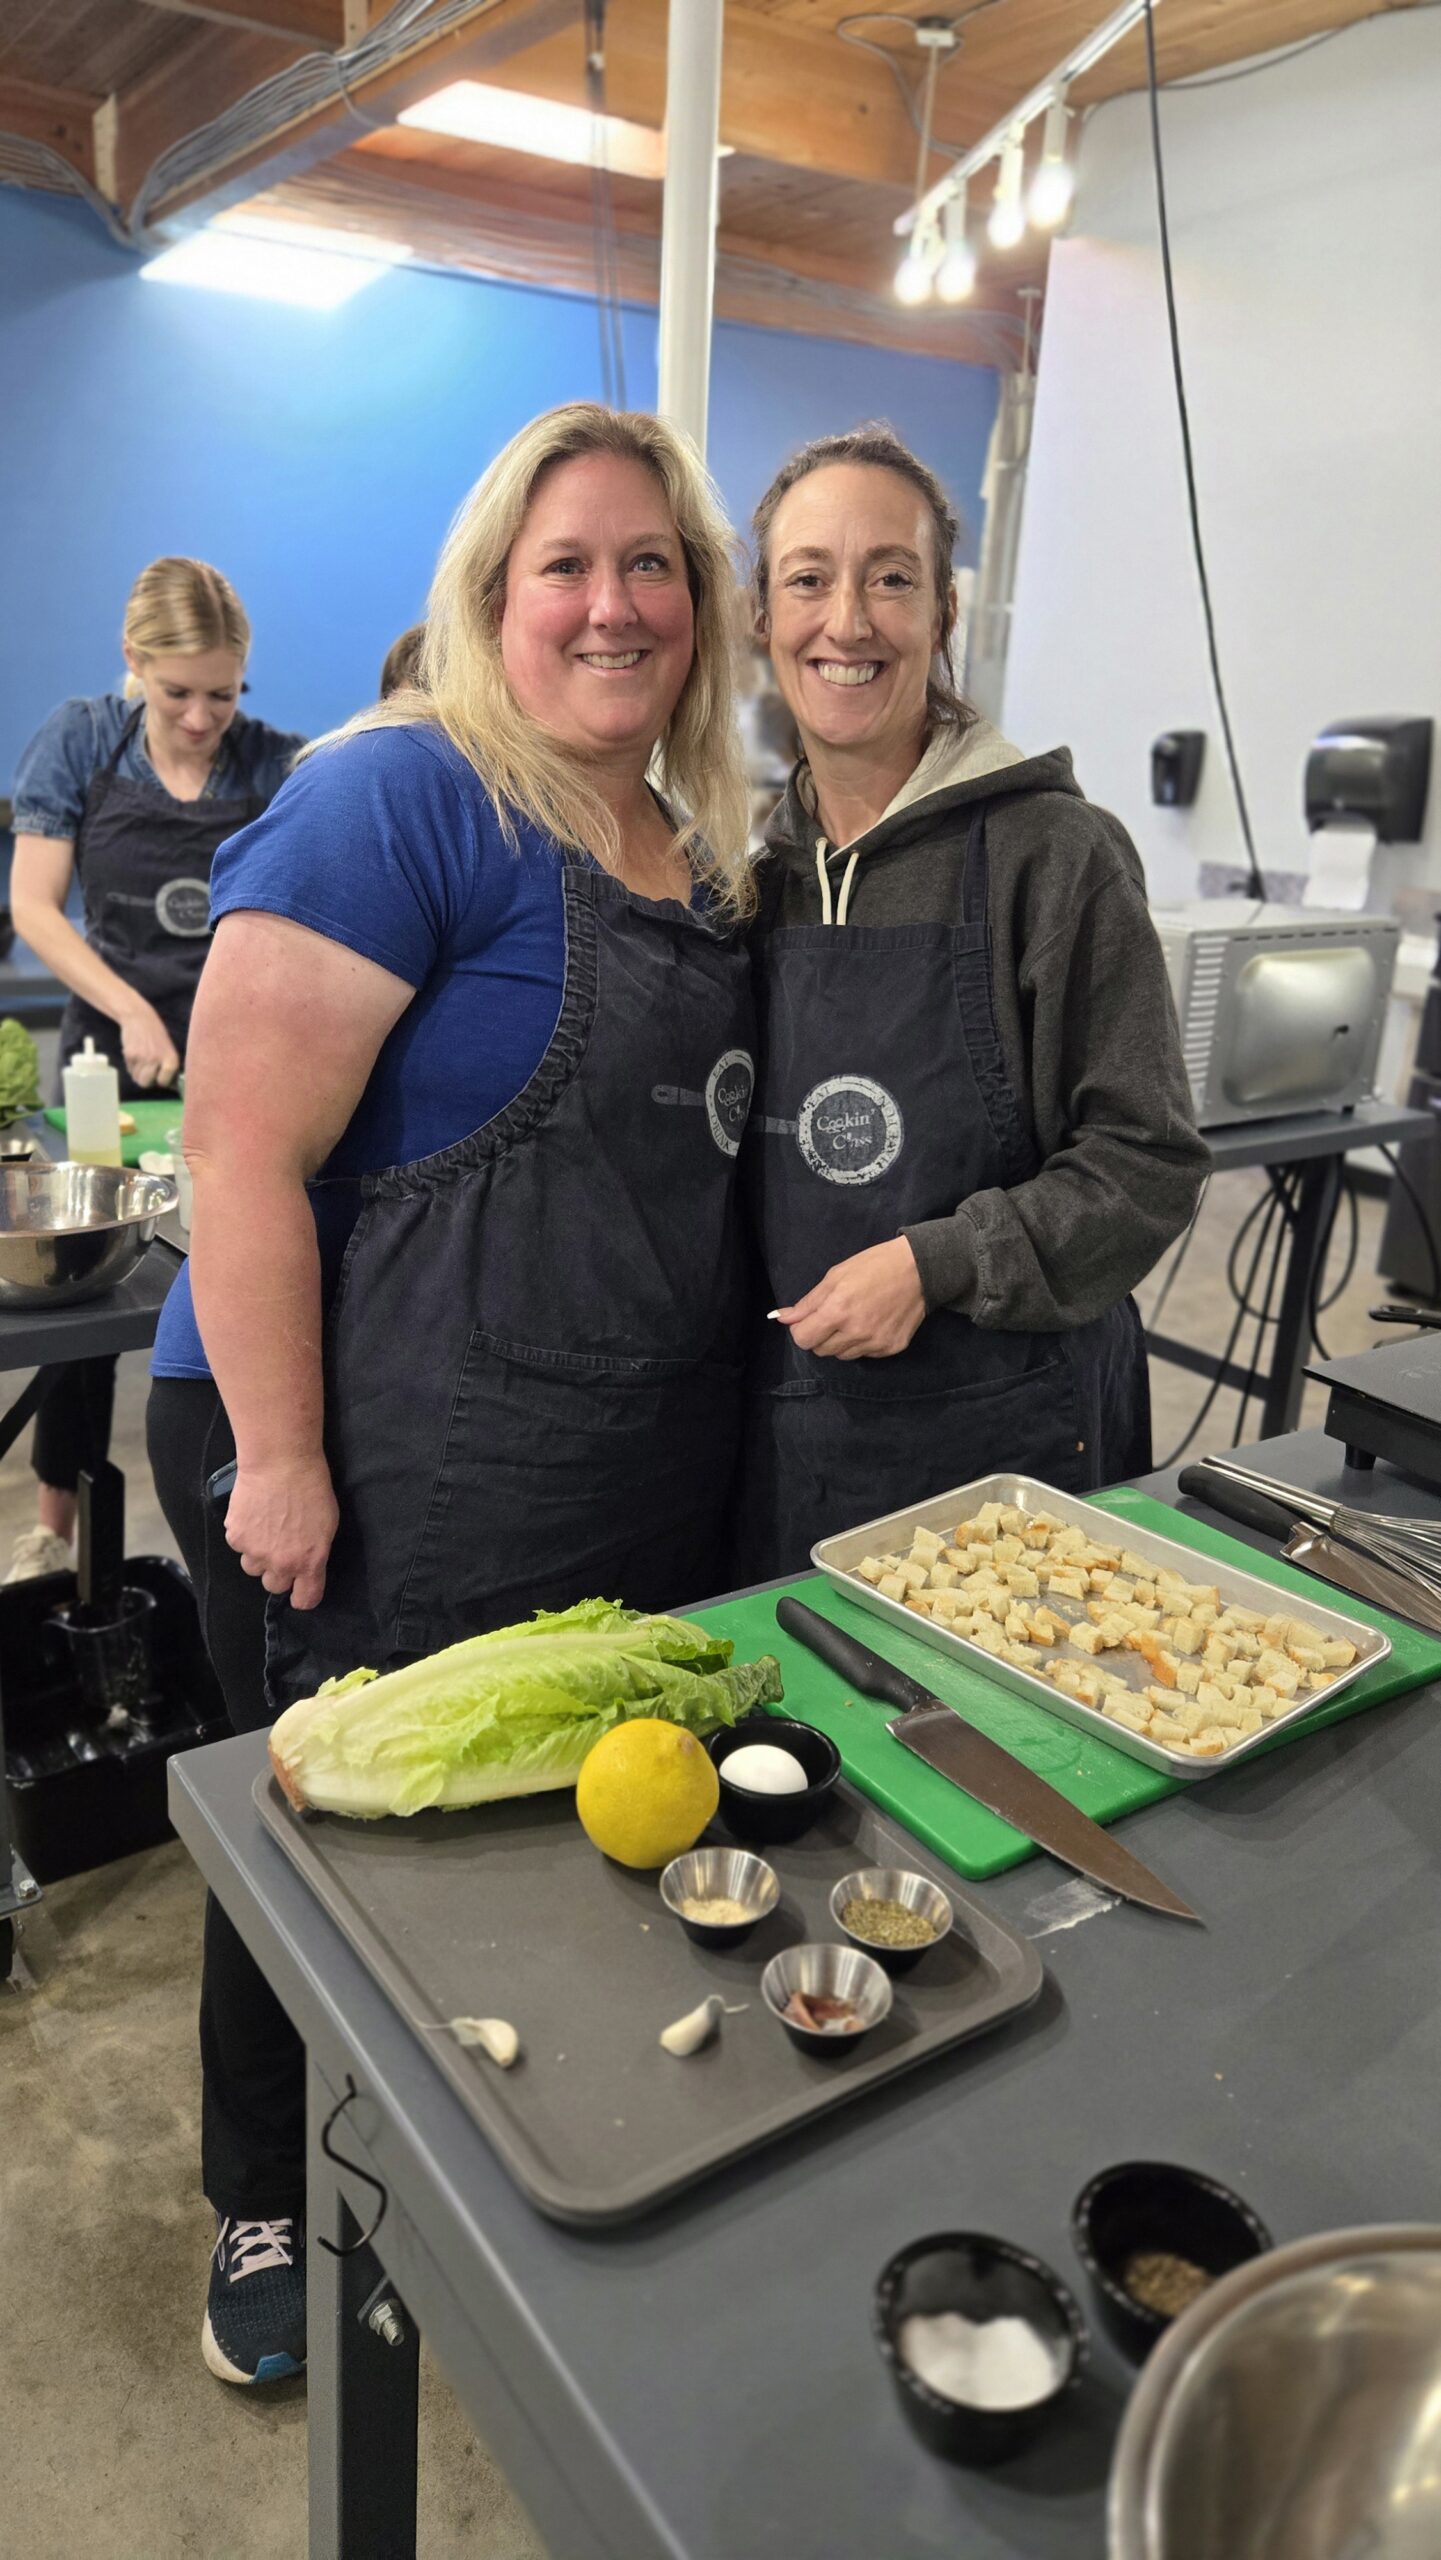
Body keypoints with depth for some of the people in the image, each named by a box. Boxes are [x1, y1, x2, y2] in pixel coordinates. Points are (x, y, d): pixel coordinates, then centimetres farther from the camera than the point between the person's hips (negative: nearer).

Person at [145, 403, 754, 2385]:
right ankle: (274, 2212, 41)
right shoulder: (407, 801, -15)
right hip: (391, 1480, -7)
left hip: (642, 1485, 8)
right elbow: (244, 1144, -20)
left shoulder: (703, 852, 10)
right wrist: (278, 1459, -20)